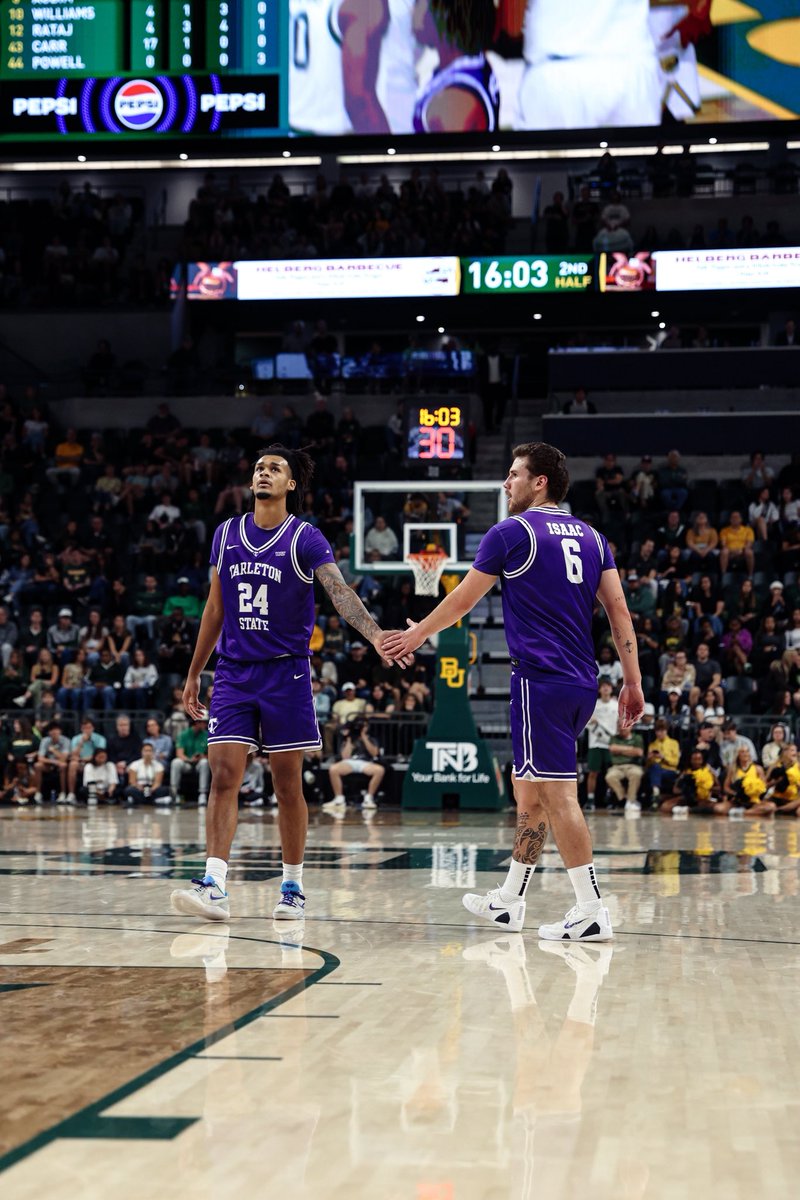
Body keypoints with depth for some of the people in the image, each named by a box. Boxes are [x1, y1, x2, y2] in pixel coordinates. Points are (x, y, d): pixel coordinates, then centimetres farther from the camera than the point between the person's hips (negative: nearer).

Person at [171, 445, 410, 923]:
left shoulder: (305, 538, -5)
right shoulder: (227, 534, 8)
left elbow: (340, 591, -19)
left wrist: (374, 633, -37)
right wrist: (194, 673, 16)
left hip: (286, 672, -3)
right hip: (233, 671, 3)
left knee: (288, 784, 3)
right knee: (225, 776, -8)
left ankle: (293, 888, 14)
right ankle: (215, 887, -12)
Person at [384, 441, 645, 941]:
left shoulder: (512, 532, -4)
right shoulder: (591, 537, 14)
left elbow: (463, 601, 4)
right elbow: (619, 610, 8)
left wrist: (417, 635, 20)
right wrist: (633, 682, 8)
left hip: (541, 680, -8)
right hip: (582, 683, 8)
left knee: (559, 792, -8)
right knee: (529, 787, 18)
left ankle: (593, 912, -13)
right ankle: (509, 901, 26)